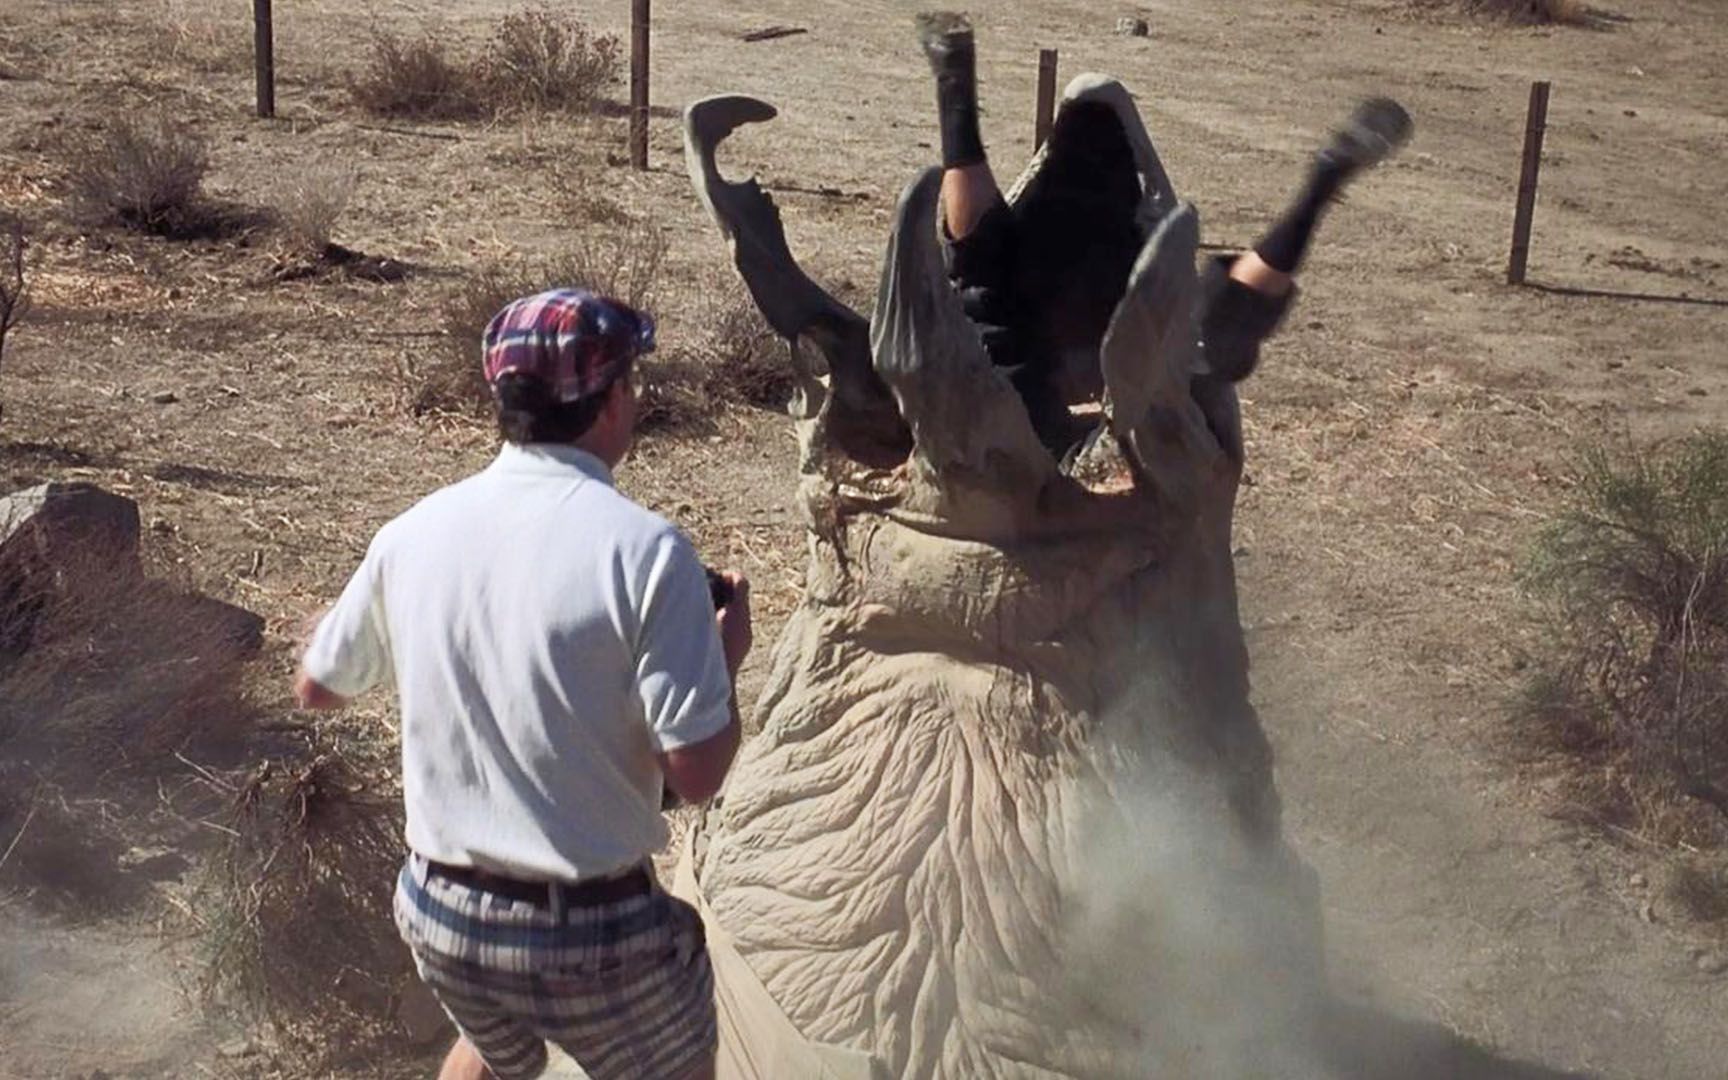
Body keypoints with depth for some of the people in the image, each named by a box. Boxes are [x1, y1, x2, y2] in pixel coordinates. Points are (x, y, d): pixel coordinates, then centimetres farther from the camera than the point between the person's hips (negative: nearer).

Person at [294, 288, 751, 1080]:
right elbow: (697, 774, -18)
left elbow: (316, 688, 10)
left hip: (439, 911, 5)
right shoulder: (644, 551, -19)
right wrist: (728, 656, -1)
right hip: (595, 931, -4)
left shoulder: (414, 532, -4)